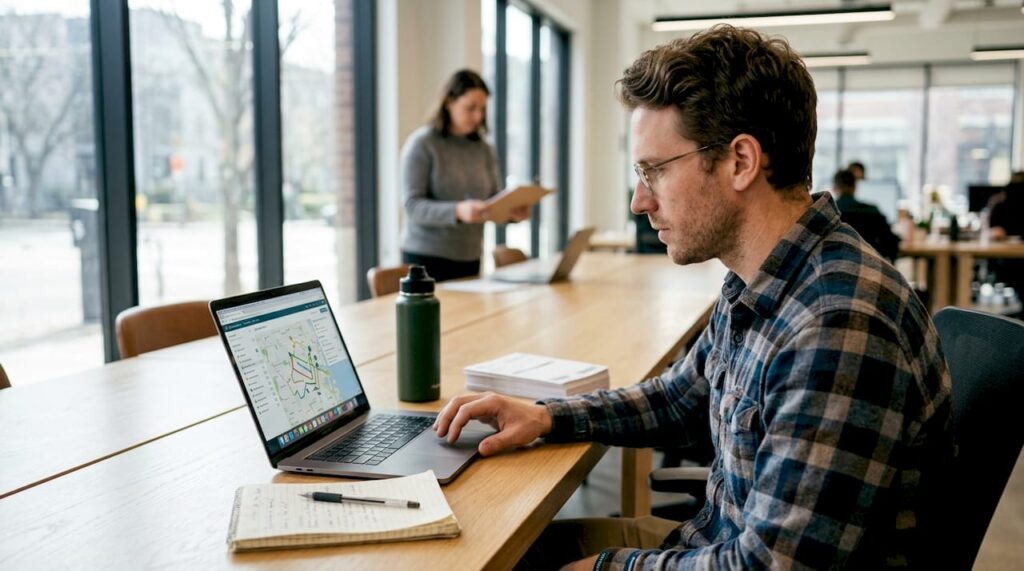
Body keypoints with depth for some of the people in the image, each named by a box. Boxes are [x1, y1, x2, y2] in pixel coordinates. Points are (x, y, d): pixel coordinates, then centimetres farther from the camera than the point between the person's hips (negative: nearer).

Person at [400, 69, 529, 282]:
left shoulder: (483, 149, 8)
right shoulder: (421, 144, -7)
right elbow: (413, 206, -15)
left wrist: (512, 212, -15)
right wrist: (458, 211, -31)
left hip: (469, 257, 5)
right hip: (427, 257, -5)